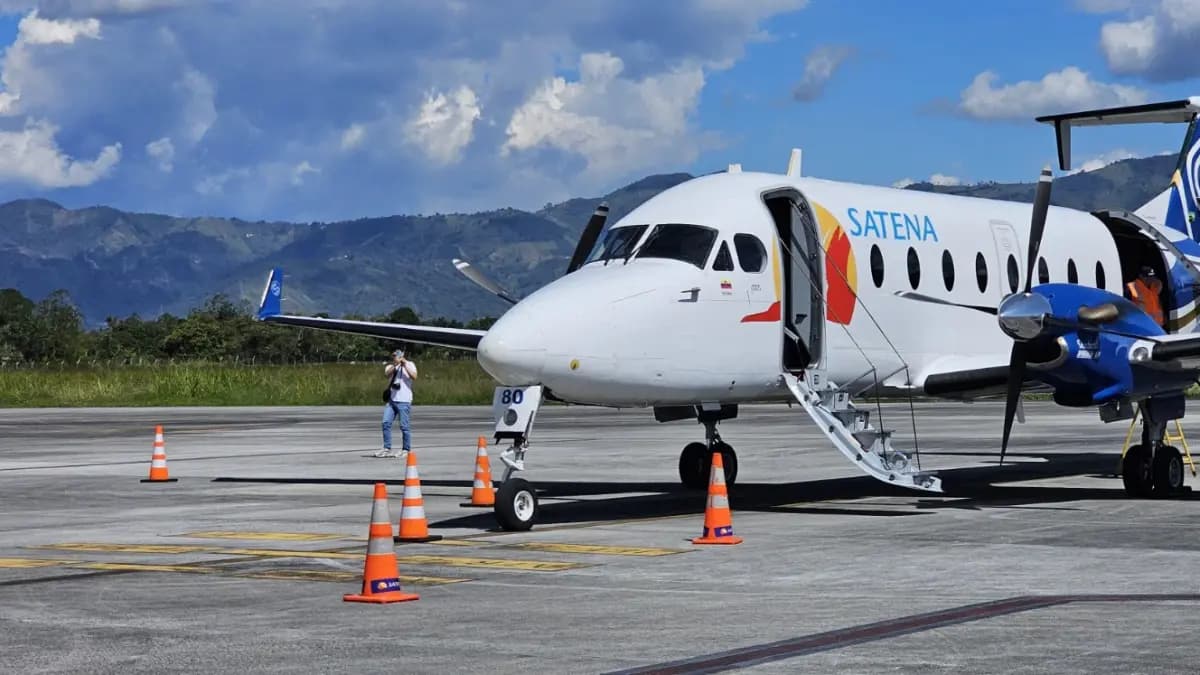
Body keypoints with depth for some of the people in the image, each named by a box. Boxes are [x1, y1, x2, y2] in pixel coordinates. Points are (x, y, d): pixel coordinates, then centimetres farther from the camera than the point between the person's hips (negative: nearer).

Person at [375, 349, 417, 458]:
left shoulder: (410, 365, 4)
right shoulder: (391, 367, 14)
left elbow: (414, 377, -14)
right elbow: (387, 373, -9)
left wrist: (405, 365, -18)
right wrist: (395, 364, -20)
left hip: (404, 401, -4)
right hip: (391, 399, 4)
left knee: (404, 426, -4)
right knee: (386, 423, -4)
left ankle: (406, 450, 5)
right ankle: (387, 449, 2)